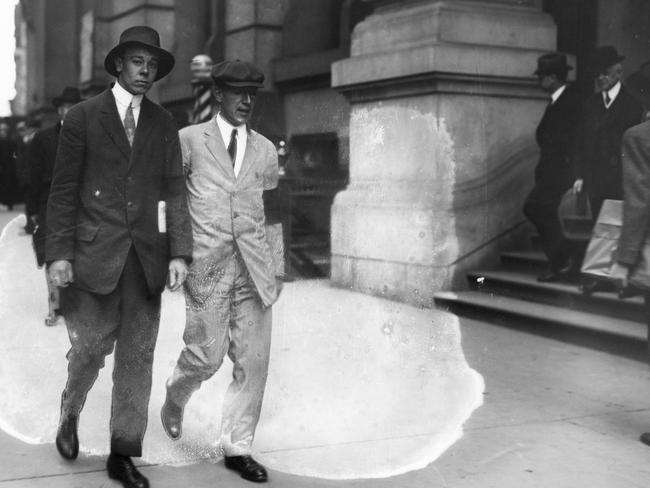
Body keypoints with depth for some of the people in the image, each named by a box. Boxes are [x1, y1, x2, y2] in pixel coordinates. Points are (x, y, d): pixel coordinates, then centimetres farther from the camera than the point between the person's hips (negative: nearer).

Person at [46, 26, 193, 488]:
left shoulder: (164, 123, 10)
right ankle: (70, 413, 34)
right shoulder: (83, 117, 2)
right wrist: (59, 252, -7)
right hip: (95, 254, -2)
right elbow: (64, 190, 0)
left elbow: (175, 190, 6)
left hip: (147, 256, 3)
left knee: (138, 357, 4)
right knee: (91, 347, 2)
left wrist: (179, 252, -3)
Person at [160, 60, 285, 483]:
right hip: (207, 265, -3)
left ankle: (237, 447, 14)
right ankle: (176, 397, 32)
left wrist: (277, 269, 14)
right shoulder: (189, 140, 3)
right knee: (207, 356, -2)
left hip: (254, 267, 3)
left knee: (254, 361, 1)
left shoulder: (265, 149, 13)